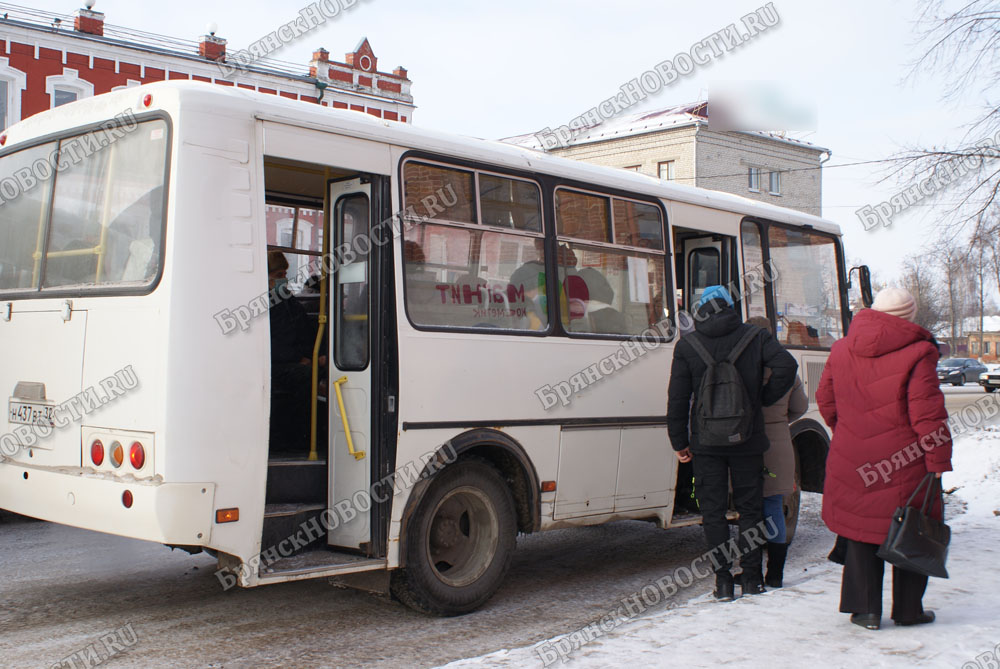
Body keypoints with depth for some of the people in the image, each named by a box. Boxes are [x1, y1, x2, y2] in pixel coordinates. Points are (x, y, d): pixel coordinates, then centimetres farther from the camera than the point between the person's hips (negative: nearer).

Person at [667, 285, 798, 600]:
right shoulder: (754, 336, 0)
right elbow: (786, 365, -14)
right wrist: (764, 398, 0)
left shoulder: (686, 345, -1)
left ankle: (723, 579, 5)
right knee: (750, 508, 12)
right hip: (747, 440, 1)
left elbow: (678, 398, -2)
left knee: (713, 510, 6)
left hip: (706, 442, -1)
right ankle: (752, 576, 16)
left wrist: (679, 441, 5)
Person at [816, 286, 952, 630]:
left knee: (860, 532, 13)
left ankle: (865, 608, 14)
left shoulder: (841, 350, 5)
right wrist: (939, 462, -9)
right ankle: (908, 608, 19)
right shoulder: (916, 354, -11)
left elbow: (826, 401, 14)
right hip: (905, 464, -4)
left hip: (852, 461, 4)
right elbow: (928, 415, -14)